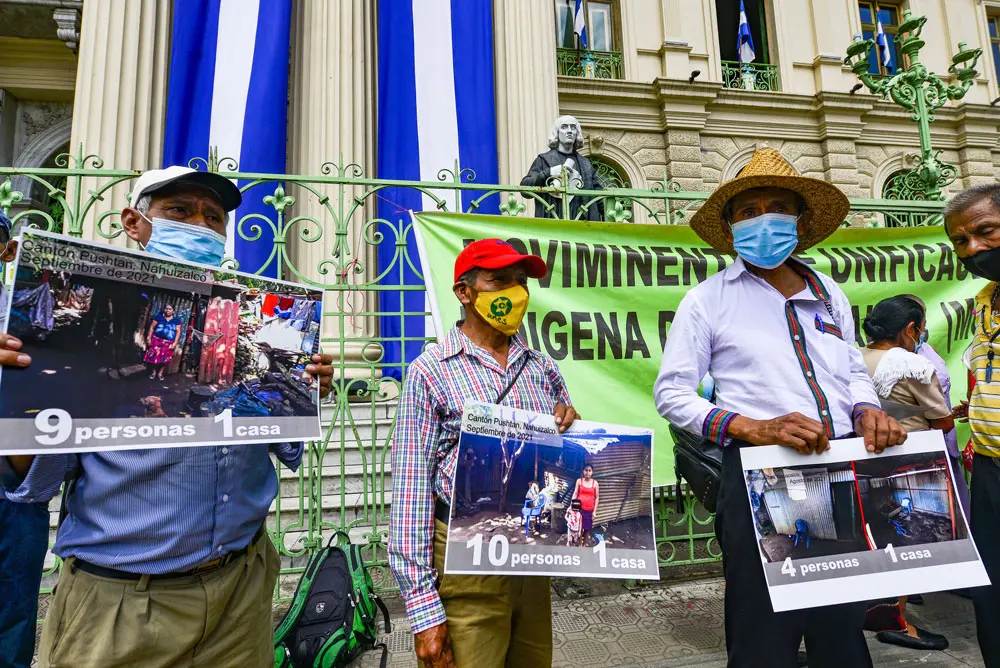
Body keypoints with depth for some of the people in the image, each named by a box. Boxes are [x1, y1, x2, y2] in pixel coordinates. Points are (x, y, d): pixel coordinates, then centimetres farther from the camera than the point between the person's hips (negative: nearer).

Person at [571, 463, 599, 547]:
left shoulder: (595, 483, -1)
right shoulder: (579, 481, 0)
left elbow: (597, 498, 2)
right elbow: (575, 494, 1)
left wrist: (594, 511, -2)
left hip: (589, 510, 0)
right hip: (580, 508, 0)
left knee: (587, 529, 7)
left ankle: (585, 545, 21)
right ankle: (580, 545, 16)